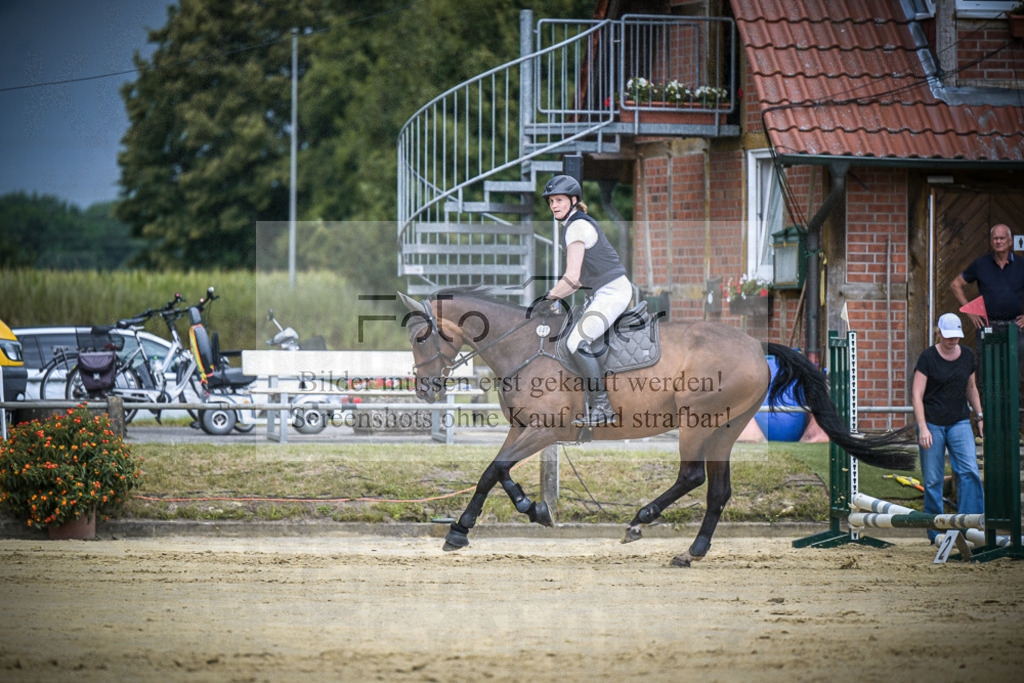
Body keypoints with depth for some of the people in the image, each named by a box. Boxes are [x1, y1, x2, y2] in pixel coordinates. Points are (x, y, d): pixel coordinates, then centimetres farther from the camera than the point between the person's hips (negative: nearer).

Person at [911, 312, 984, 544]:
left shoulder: (967, 355, 6)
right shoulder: (928, 357, -8)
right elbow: (917, 394, -10)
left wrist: (980, 416, 13)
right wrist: (923, 428, -18)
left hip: (959, 422, 3)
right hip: (931, 422, -3)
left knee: (969, 472, -14)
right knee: (933, 479, -1)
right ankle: (936, 533, 8)